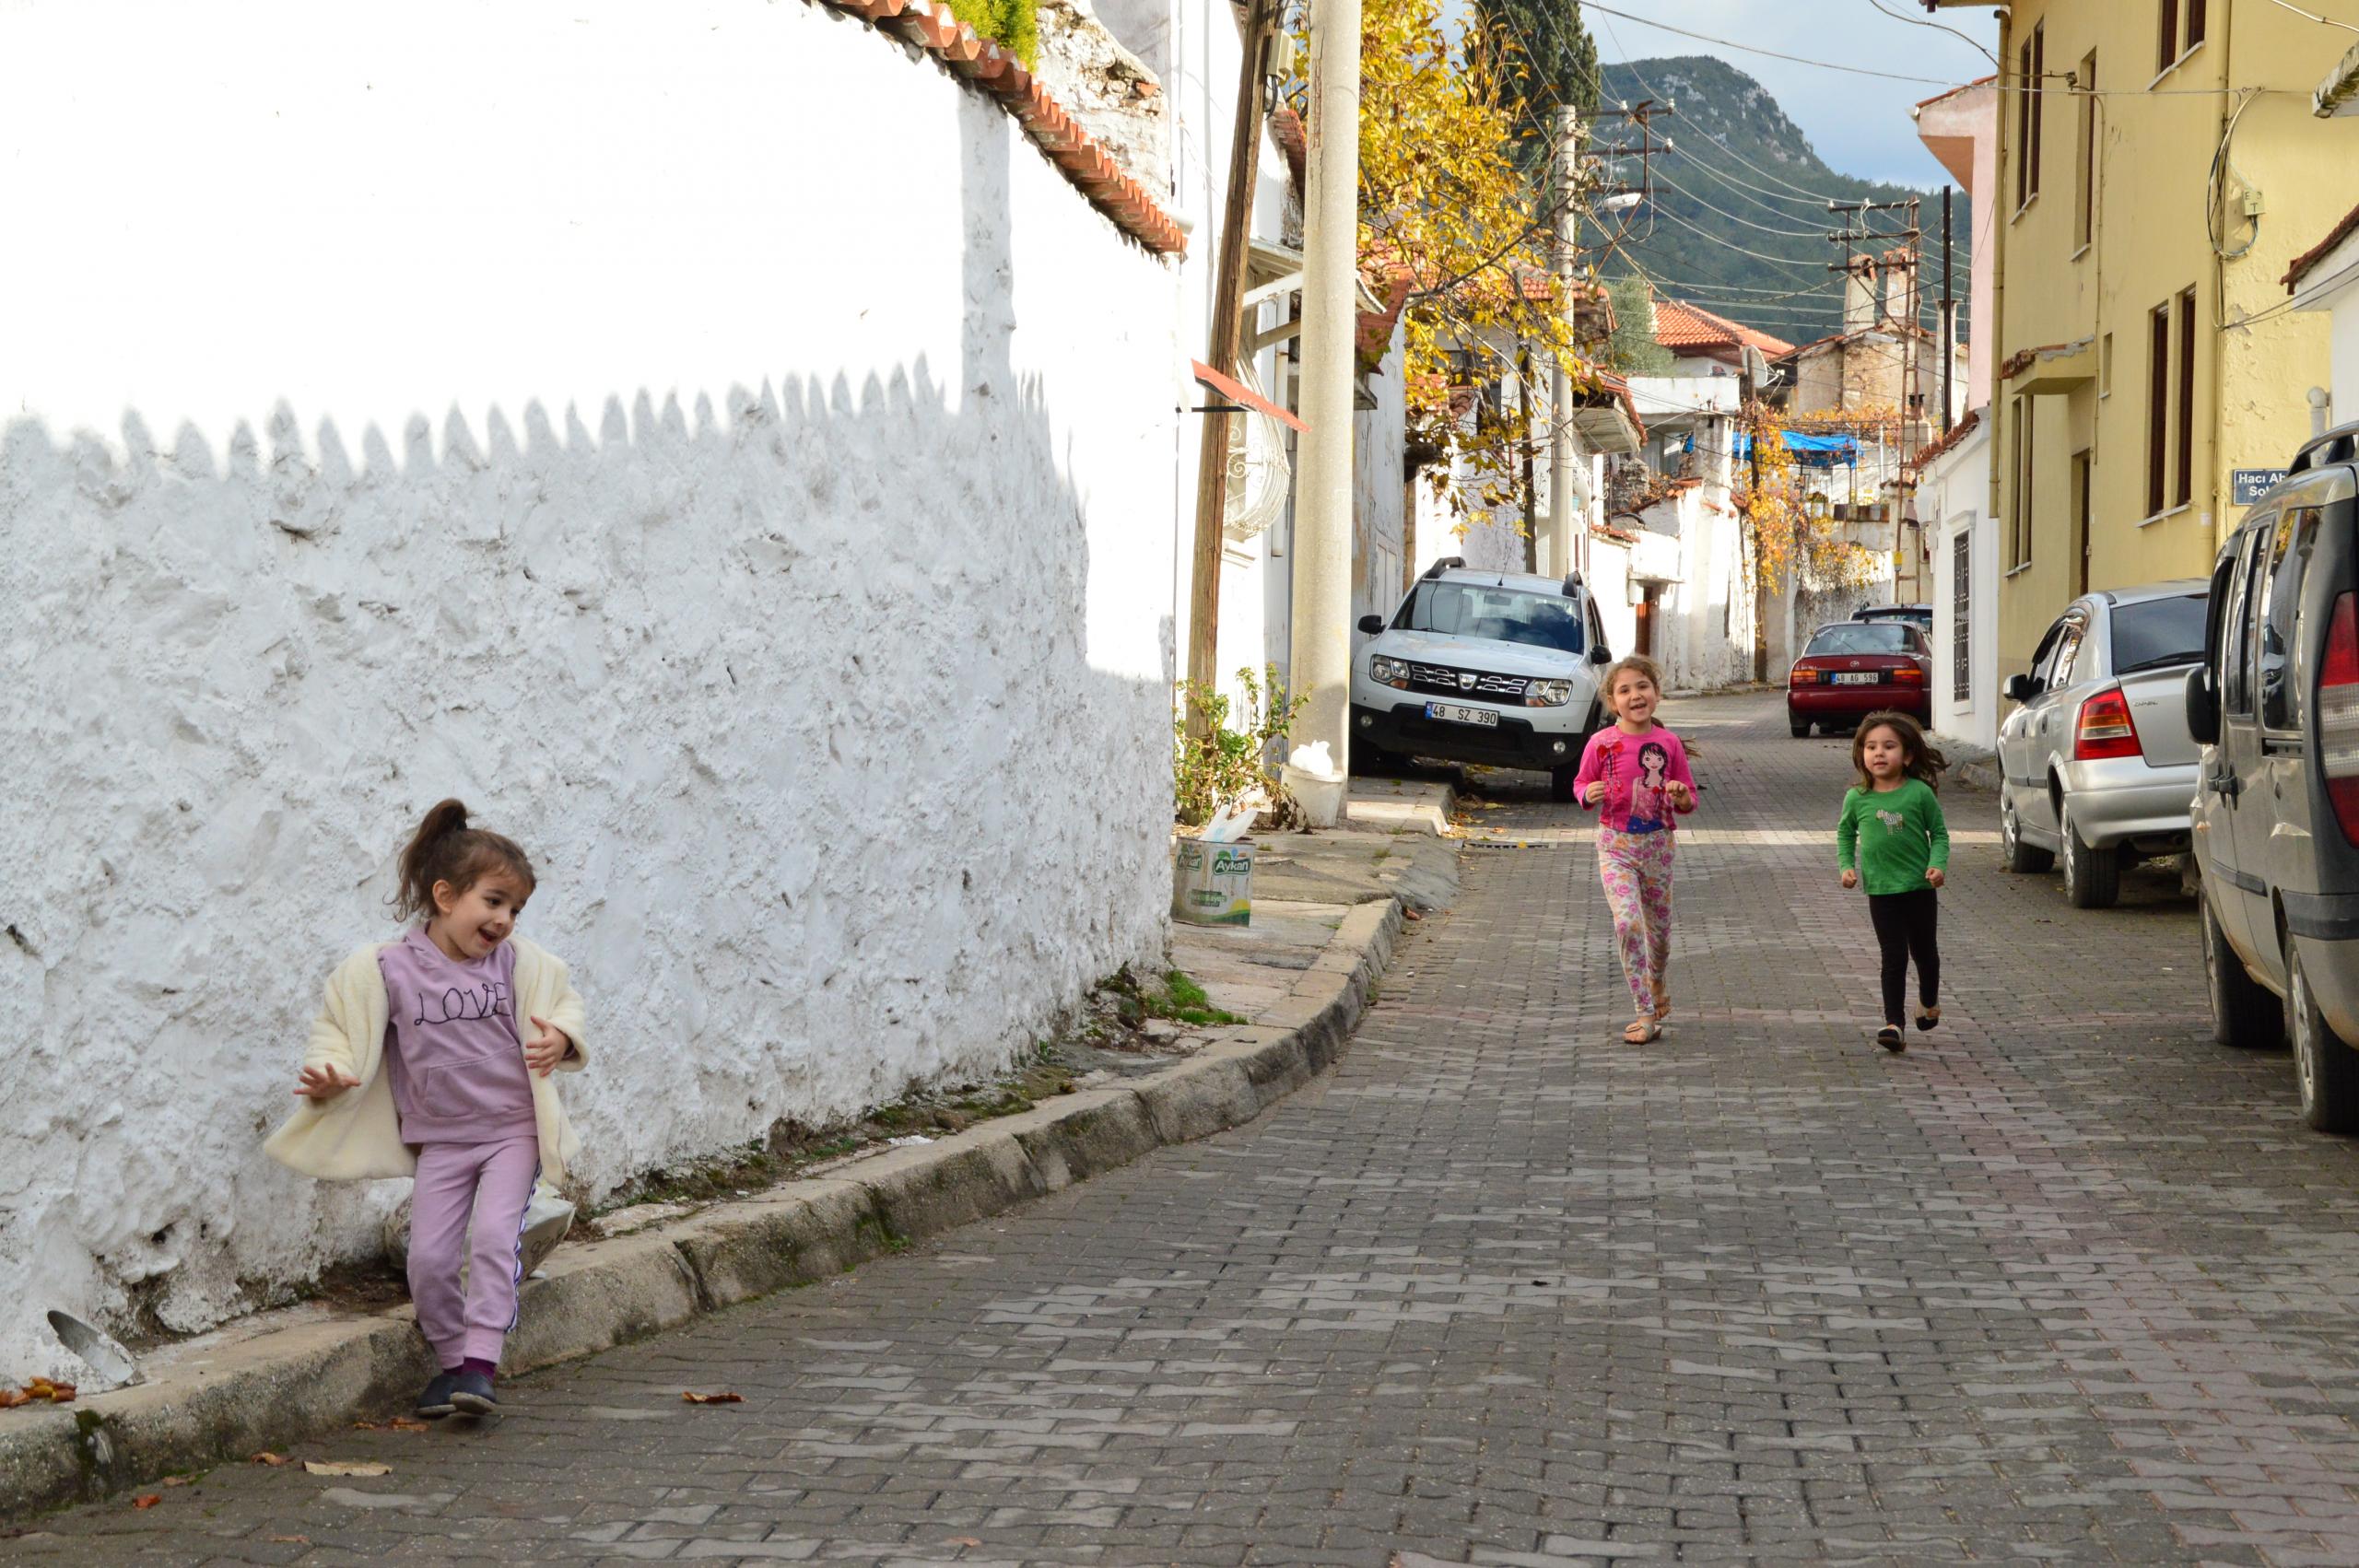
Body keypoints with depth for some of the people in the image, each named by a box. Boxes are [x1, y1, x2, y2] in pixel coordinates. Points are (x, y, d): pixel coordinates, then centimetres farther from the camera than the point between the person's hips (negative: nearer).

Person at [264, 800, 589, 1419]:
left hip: (513, 1131, -1)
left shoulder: (516, 962, -2)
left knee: (494, 1234, -20)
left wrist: (560, 1039, -9)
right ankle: (451, 1360, 16)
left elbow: (563, 1002, 13)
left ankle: (480, 1362, -18)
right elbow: (340, 1030, 1)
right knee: (429, 1257, -5)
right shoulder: (388, 968, -7)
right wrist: (326, 1073, -18)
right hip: (440, 1139, 1)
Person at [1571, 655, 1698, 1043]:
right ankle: (1646, 1015, -12)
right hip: (1616, 846, -2)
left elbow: (1689, 799, 7)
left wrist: (1682, 797, -16)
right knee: (1628, 922, -18)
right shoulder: (1601, 743, -8)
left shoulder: (1669, 743, -3)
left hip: (1658, 845, 2)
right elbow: (1580, 783, 6)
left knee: (1659, 927, 13)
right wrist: (1589, 794, -16)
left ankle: (1658, 992, 43)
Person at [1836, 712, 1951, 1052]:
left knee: (1924, 950, 18)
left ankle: (1929, 1001, 44)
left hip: (1920, 887, 0)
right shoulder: (1857, 798, -5)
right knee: (1894, 957, -5)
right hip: (1881, 891, 0)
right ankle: (1894, 1024, -4)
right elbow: (1845, 833, 12)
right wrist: (1846, 865, 0)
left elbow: (1939, 833, 0)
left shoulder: (1920, 793, -10)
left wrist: (1938, 864, -15)